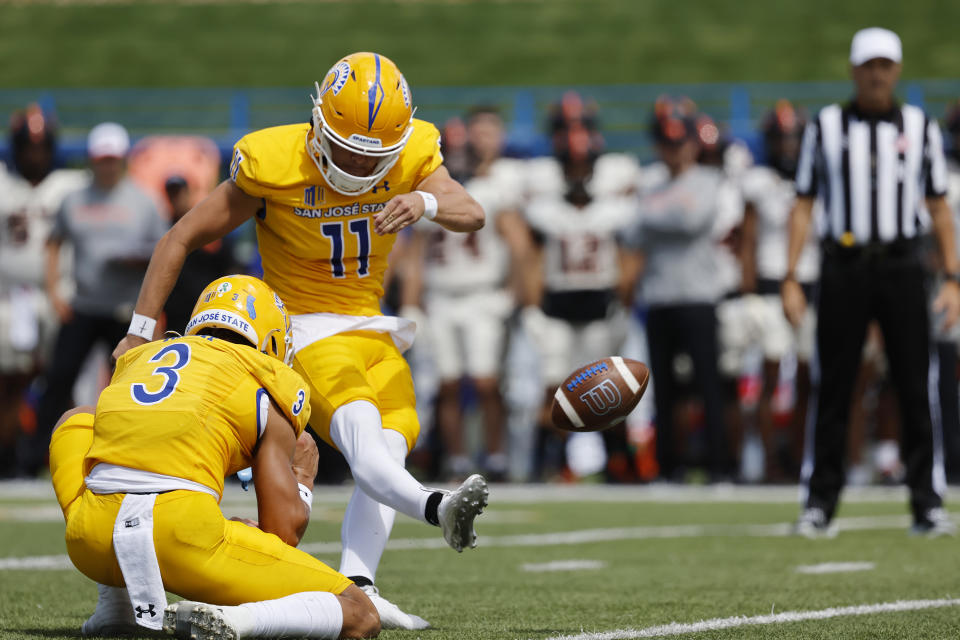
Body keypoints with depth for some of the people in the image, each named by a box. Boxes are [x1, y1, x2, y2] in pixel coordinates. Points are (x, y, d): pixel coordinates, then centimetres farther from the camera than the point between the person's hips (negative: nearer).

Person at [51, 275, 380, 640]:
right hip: (186, 538, -4)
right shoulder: (271, 384, 14)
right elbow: (284, 532, 9)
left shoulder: (139, 357, 28)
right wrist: (302, 481, 32)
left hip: (90, 544, 4)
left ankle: (115, 606, 25)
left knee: (78, 421, 37)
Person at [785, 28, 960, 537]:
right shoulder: (825, 127, 7)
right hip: (843, 266, 0)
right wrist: (790, 279, 0)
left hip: (901, 267, 0)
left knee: (915, 389, -2)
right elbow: (803, 206, 8)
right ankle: (820, 503, 7)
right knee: (832, 389, 1)